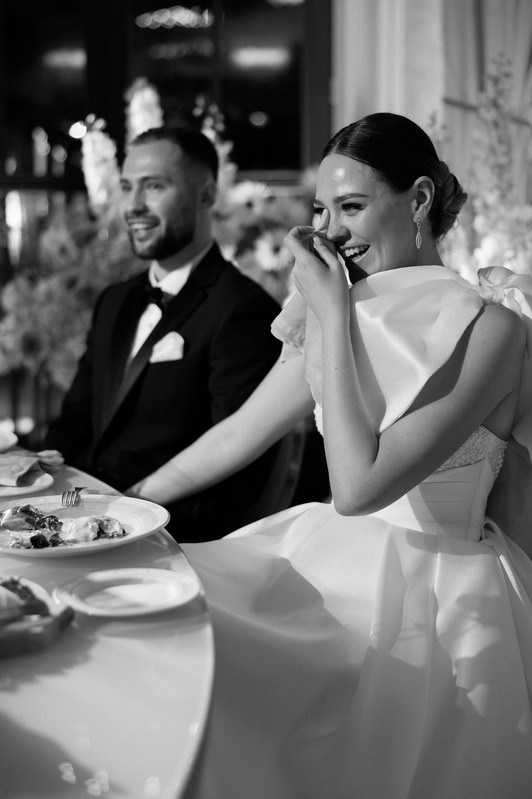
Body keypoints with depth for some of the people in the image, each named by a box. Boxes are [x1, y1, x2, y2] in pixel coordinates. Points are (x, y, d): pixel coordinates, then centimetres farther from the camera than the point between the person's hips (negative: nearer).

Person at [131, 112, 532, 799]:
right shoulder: (349, 315, 5)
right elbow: (236, 436, 11)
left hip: (431, 593, -6)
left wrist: (334, 319, -19)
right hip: (335, 560, 6)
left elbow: (358, 487, -23)